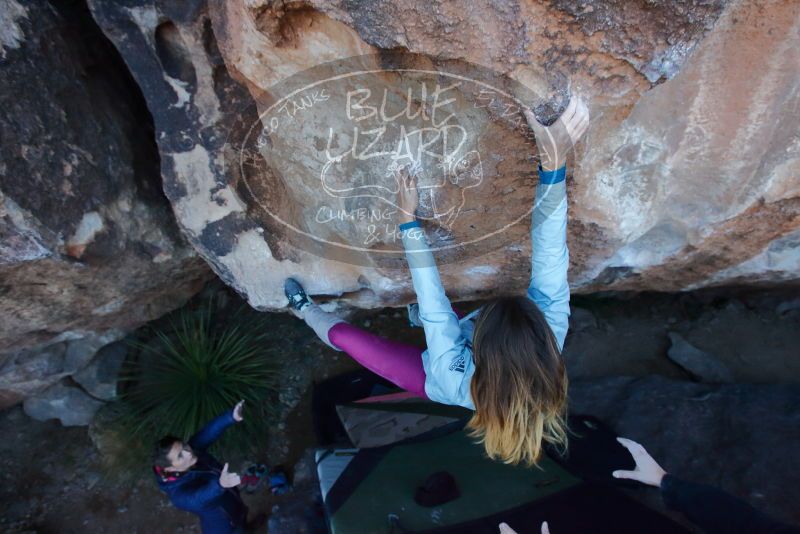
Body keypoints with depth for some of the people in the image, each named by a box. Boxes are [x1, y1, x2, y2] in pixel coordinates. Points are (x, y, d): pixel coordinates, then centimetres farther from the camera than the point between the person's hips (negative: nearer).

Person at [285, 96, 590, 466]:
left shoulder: (455, 379, -51)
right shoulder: (549, 342, -43)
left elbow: (433, 309, -45)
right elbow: (550, 264, -48)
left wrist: (408, 219, -40)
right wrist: (554, 163, -58)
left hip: (429, 378, -3)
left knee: (343, 335, 3)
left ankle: (307, 311, 37)